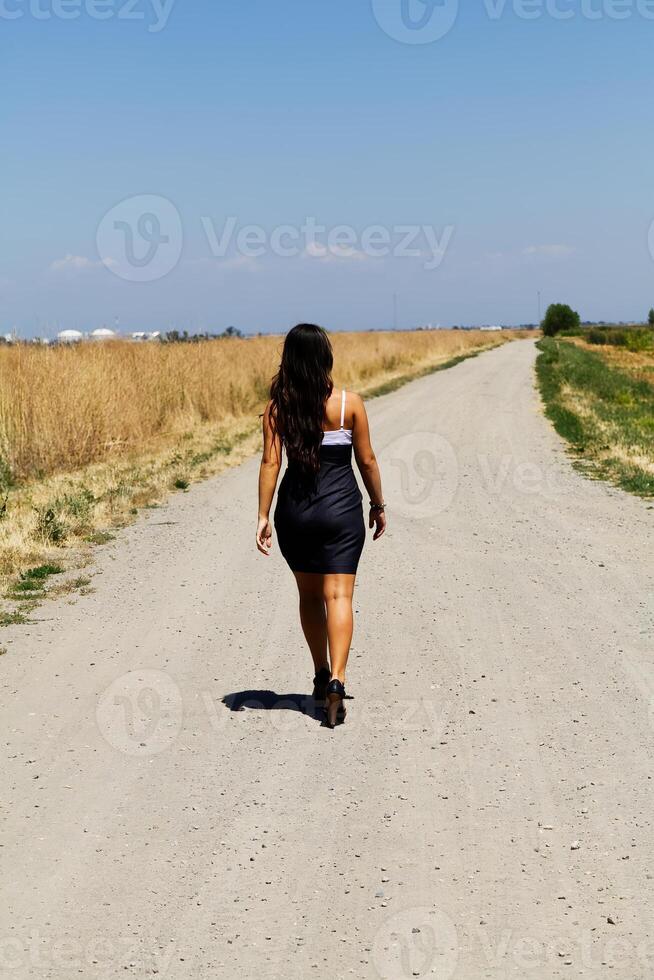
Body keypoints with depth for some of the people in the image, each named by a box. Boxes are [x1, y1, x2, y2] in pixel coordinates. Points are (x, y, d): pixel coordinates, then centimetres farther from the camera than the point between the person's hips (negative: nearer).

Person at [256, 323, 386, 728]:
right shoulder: (349, 403, -6)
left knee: (310, 594, 18)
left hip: (295, 511, 2)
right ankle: (336, 680, -19)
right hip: (341, 511, -2)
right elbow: (367, 461, -1)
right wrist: (379, 505, 12)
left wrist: (263, 517, -6)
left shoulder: (277, 407, -3)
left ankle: (322, 676, 29)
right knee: (339, 595, -4)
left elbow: (271, 462, -7)